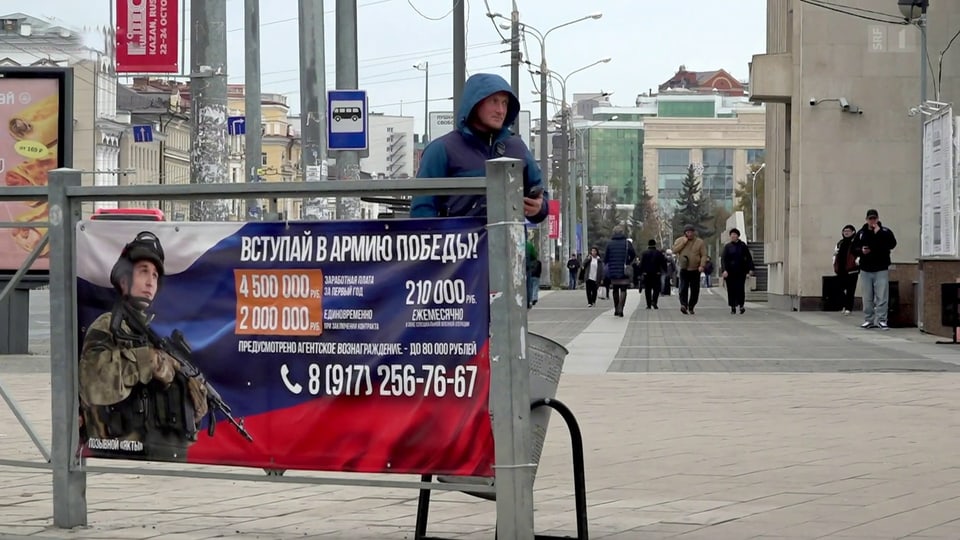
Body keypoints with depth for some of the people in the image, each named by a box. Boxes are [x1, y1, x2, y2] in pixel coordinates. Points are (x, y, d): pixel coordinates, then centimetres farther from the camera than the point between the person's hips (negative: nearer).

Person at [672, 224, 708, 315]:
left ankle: (691, 307, 13)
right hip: (684, 269, 0)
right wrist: (683, 243, -13)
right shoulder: (679, 240, 5)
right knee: (683, 288, -15)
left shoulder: (700, 242, 1)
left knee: (695, 290, 3)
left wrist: (702, 265, -16)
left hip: (695, 270, 0)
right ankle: (683, 305, -24)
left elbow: (704, 255, -2)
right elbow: (674, 250, -7)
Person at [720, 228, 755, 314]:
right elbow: (723, 259, -3)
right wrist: (724, 270, -16)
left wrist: (750, 269, 1)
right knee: (731, 290, 0)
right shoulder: (727, 246, 4)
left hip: (740, 271, 0)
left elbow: (749, 258, 8)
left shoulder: (743, 245, 5)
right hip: (730, 271, 0)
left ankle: (741, 305, 6)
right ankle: (733, 307, 7)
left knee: (740, 288, -8)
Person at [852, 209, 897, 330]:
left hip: (881, 269, -3)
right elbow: (854, 248, 13)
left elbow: (892, 244, -17)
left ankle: (881, 320, -4)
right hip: (865, 269, 3)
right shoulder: (861, 233, 7)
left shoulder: (885, 231, -1)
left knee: (882, 297, -7)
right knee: (867, 297, 7)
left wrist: (879, 233, -19)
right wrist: (861, 250, -9)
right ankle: (869, 320, 15)